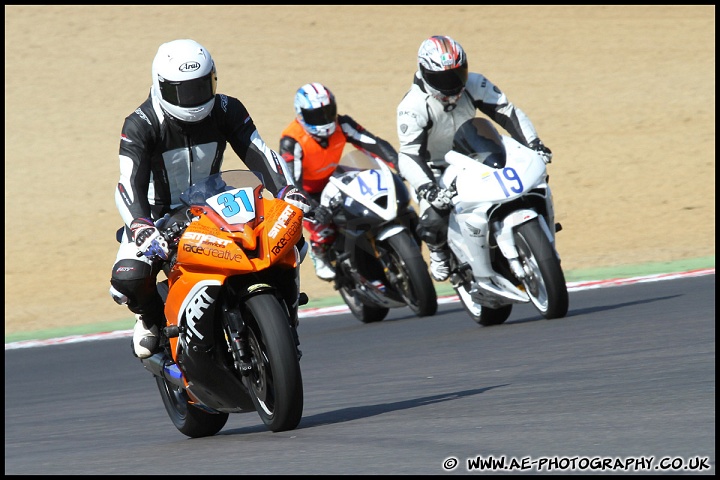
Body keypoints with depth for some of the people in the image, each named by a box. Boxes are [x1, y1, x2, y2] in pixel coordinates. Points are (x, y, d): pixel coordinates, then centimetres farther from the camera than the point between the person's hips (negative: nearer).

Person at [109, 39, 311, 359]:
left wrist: (287, 192, -31)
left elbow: (259, 155, -12)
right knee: (129, 279, -31)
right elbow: (130, 185, -29)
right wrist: (142, 230, -48)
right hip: (160, 218, -3)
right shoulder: (140, 126, -19)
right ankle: (152, 319, 7)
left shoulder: (226, 111, -7)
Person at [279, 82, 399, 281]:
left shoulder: (341, 125, -17)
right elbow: (291, 182, -38)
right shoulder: (291, 141, -31)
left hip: (332, 179, 6)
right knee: (324, 232, -28)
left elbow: (373, 143, -24)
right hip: (305, 190, -6)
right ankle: (319, 254, 8)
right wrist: (314, 208, -54)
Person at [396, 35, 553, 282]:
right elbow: (409, 154, -33)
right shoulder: (413, 105, -26)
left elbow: (507, 113, -12)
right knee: (434, 222, -27)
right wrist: (428, 189, -50)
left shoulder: (474, 85, -13)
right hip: (436, 171, -5)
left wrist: (533, 145, -27)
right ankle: (439, 252, 10)